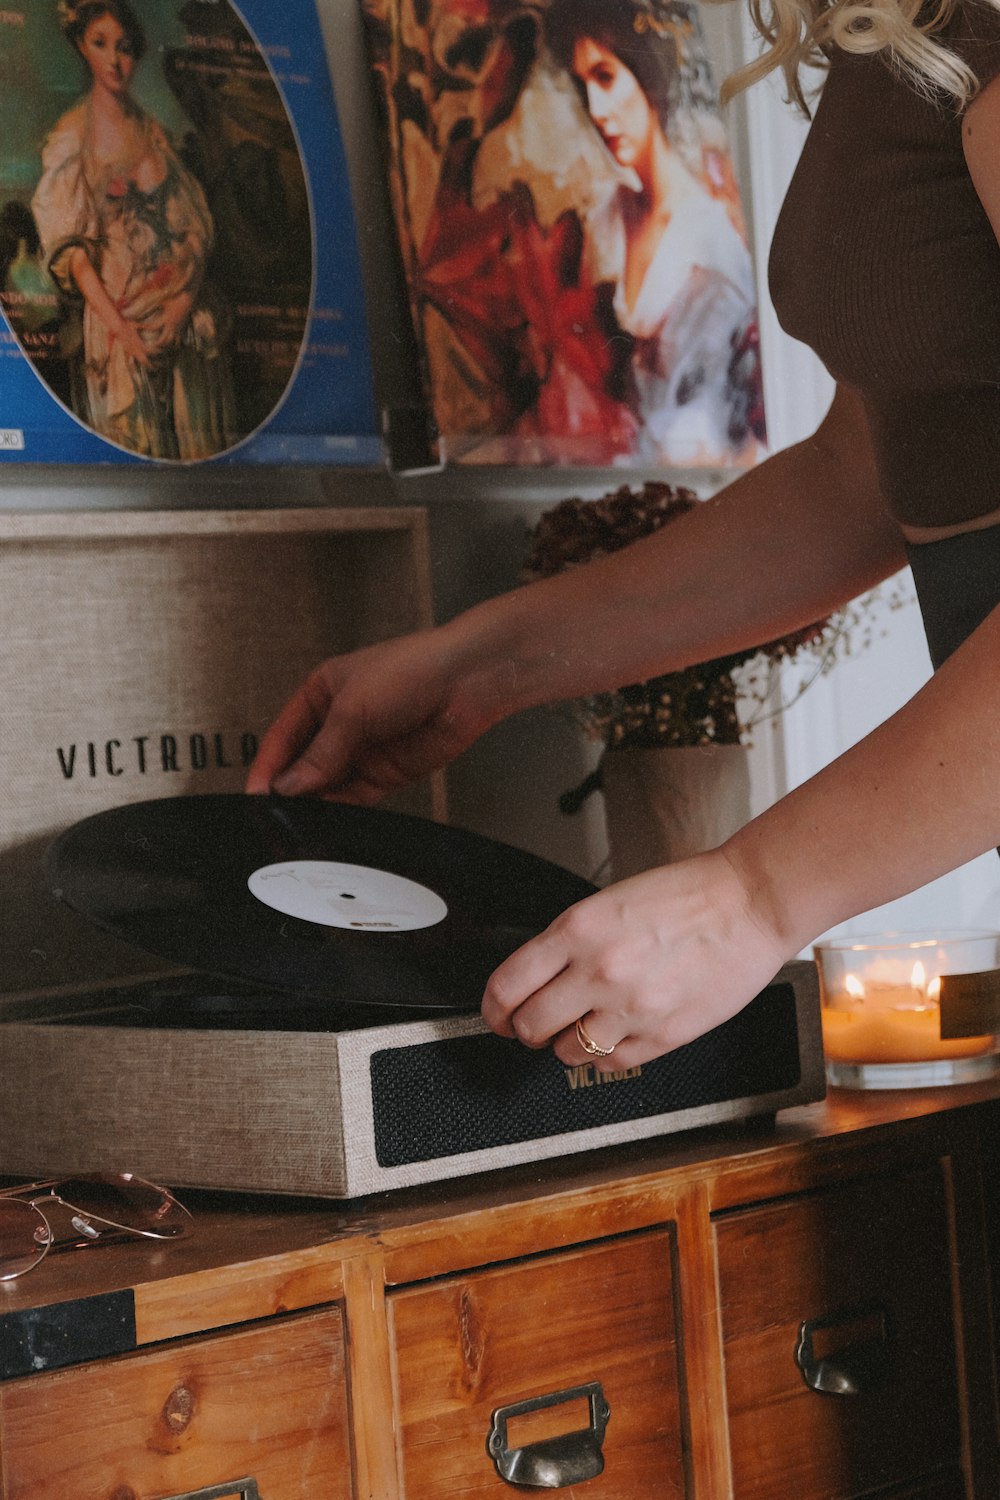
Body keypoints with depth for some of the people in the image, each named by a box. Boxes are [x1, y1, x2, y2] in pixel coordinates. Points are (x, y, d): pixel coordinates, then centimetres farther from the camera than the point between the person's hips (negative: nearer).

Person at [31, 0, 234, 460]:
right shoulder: (71, 137, -2)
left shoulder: (152, 132, 12)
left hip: (184, 312, 4)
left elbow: (196, 219, 6)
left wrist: (184, 298, -10)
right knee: (135, 439, -3)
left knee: (196, 436, 3)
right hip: (120, 312, -4)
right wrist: (117, 325, -17)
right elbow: (68, 245, -8)